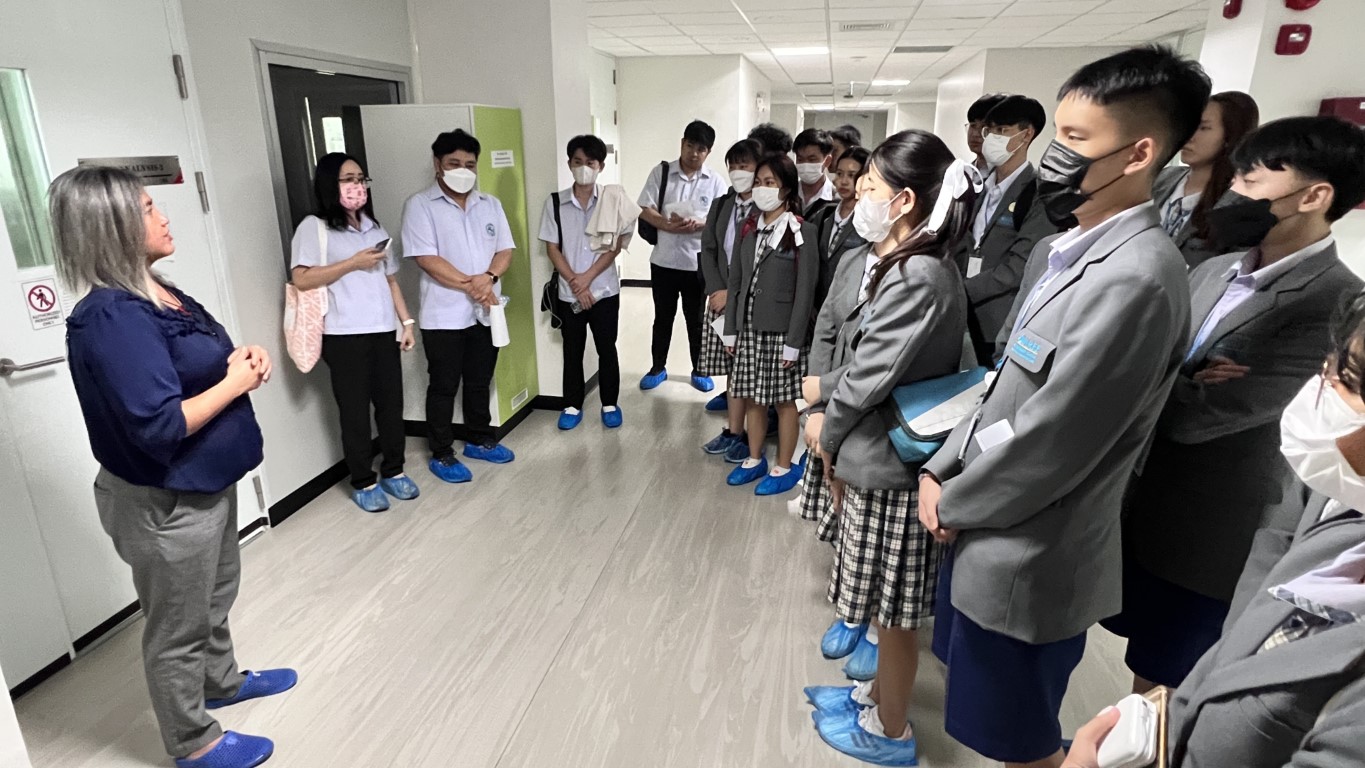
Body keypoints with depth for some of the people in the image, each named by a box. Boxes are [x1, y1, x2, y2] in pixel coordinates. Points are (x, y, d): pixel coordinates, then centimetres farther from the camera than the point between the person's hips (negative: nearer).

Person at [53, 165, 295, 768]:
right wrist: (235, 382, -19)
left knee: (216, 593, 28)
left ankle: (222, 680, 52)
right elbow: (160, 426, -31)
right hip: (166, 504, -9)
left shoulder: (155, 292, 3)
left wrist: (244, 357, -6)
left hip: (206, 483, 9)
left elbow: (196, 367, 15)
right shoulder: (112, 318, -26)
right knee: (178, 627, 12)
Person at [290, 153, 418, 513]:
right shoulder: (314, 227, -4)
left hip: (383, 332, 5)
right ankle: (363, 483, 17)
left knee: (391, 404, 8)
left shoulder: (374, 228, 15)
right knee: (355, 411, 3)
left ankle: (393, 472, 25)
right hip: (344, 337, -5)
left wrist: (406, 321, 9)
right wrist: (353, 263, -16)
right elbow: (301, 279, -14)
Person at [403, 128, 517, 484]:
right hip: (444, 316, -5)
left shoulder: (490, 204, 9)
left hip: (485, 312, 5)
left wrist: (489, 277, -15)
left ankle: (480, 440, 33)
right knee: (443, 388, 6)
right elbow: (427, 259, -16)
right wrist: (471, 284, -18)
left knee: (479, 382, 17)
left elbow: (505, 250, 5)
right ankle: (441, 455, 18)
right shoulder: (420, 205, -8)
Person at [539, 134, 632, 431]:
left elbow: (615, 246, -6)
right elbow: (552, 248, -1)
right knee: (572, 351, 11)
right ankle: (572, 405, 24)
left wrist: (587, 278, -14)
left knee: (606, 349, 9)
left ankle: (610, 404, 23)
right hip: (568, 293, 1)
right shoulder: (555, 202, 0)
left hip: (604, 290, -1)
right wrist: (575, 283, -10)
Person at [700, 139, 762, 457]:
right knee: (731, 366, 10)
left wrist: (733, 294, -13)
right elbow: (708, 249, 10)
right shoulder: (721, 205, 12)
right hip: (720, 296, 5)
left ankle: (737, 433, 7)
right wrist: (716, 289, -3)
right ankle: (734, 424, 22)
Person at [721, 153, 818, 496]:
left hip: (781, 330, -5)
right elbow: (736, 281, 10)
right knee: (752, 397, 13)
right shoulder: (749, 230, 8)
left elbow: (805, 292, -12)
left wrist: (794, 342, -14)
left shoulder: (802, 232, -9)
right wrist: (730, 329, 7)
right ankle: (754, 459, 29)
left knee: (784, 400, 6)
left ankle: (784, 467, 19)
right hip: (749, 327, 5)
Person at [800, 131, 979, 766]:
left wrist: (828, 437, -6)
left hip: (889, 465, -9)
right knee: (888, 607, 24)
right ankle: (881, 693, 45)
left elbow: (869, 376, -20)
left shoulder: (917, 277, -24)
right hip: (882, 456, 9)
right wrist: (827, 386, 2)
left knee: (894, 610, 11)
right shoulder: (916, 267, 7)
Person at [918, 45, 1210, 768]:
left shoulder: (1136, 278, -25)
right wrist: (941, 469, 2)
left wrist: (953, 505, -9)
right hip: (989, 528, 8)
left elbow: (1047, 441, -24)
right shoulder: (1060, 249, 5)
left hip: (1030, 559, -8)